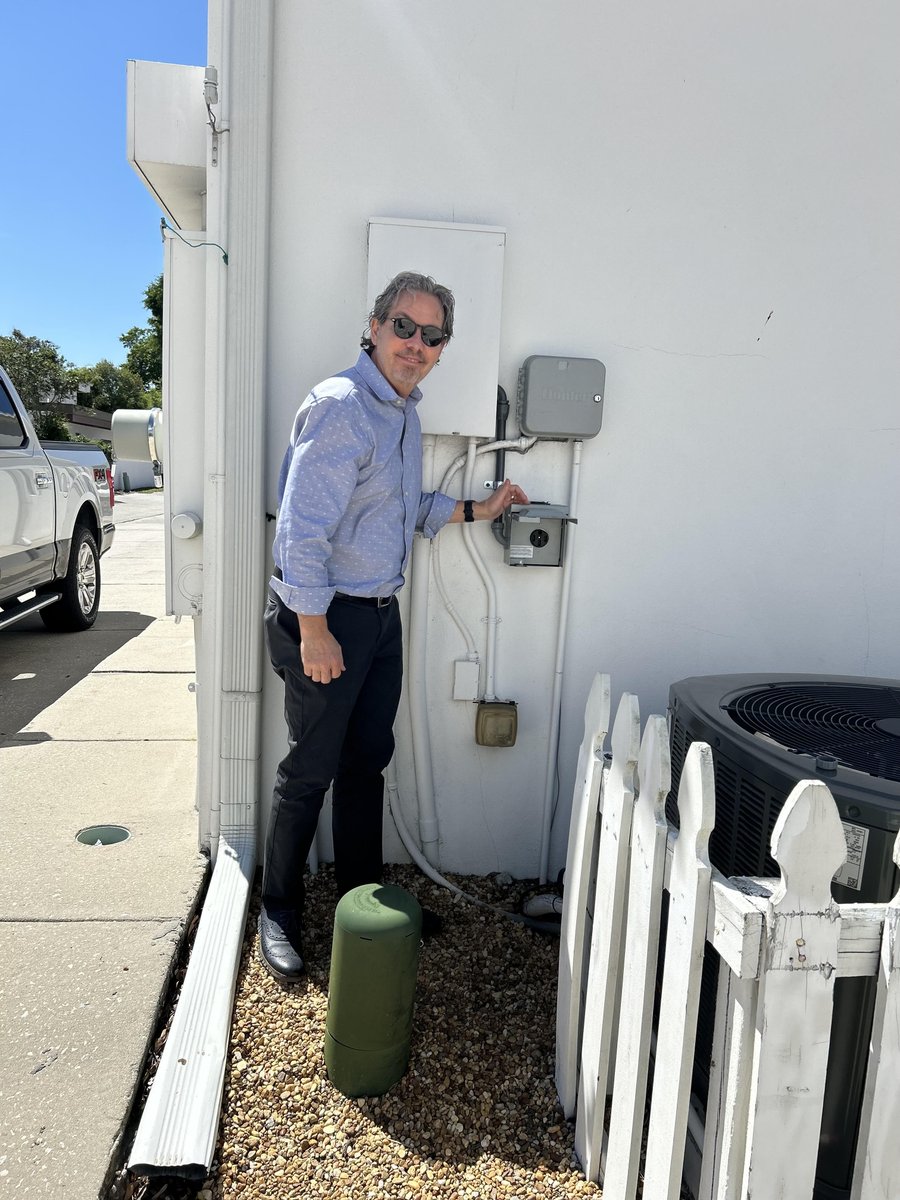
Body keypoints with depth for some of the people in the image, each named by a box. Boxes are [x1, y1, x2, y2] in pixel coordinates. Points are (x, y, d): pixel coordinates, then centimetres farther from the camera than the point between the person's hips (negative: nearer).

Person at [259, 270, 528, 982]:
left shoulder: (405, 412, 12)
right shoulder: (341, 406, -18)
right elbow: (303, 525, -23)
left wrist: (473, 510, 16)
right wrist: (313, 628, -23)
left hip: (382, 612, 9)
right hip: (327, 616, -9)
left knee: (368, 761, 17)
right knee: (310, 770, 4)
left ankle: (363, 898, 34)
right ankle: (279, 913, 23)